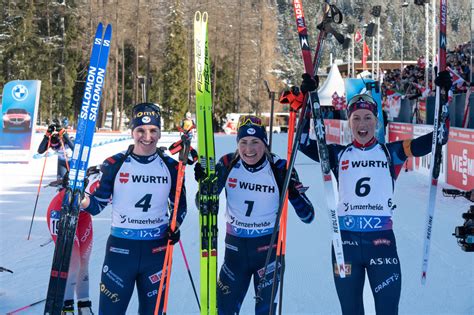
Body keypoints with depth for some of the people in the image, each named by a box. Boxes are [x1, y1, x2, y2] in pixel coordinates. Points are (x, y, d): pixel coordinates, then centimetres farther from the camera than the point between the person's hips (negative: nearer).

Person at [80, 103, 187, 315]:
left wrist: (175, 225, -4)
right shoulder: (114, 164, -5)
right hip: (120, 248, -2)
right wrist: (82, 199, -22)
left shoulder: (171, 167, 1)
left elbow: (179, 204, 15)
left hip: (157, 249, 2)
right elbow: (97, 204, -1)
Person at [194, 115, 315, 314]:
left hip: (269, 248, -2)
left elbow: (308, 216, -13)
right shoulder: (228, 164, -9)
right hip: (235, 247, 2)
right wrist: (204, 182, -19)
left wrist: (293, 191, -31)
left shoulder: (280, 169, -13)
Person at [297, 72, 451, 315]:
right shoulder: (338, 155, 7)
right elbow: (303, 144, -4)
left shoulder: (391, 153, 5)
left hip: (382, 240, -1)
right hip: (346, 241, 1)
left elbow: (436, 138, 0)